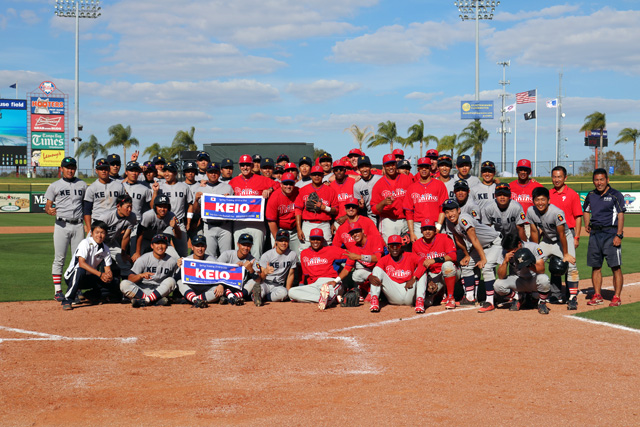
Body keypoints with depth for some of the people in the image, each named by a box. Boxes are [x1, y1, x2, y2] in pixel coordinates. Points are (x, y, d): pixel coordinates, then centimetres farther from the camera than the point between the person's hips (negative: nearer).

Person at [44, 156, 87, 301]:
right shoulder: (54, 186, 6)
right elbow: (47, 206, 3)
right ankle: (57, 291, 0)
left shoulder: (82, 185, 13)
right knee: (59, 258, -4)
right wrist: (50, 210, -21)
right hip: (62, 225, -2)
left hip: (78, 225, 2)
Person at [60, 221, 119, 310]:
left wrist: (109, 276, -26)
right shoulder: (85, 243, -16)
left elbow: (108, 269, 1)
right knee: (80, 270, -40)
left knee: (113, 282, -8)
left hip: (89, 278, 6)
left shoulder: (105, 249, 3)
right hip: (71, 277, -6)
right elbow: (81, 263, -28)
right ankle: (67, 300, -29)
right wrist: (100, 274, -35)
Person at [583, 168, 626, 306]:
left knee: (615, 267, -5)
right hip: (595, 234, 5)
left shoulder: (615, 195, -4)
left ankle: (616, 297, -1)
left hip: (611, 234, -5)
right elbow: (586, 211, 25)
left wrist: (619, 235, -15)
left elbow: (620, 215, -8)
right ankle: (597, 296, 15)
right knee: (595, 266, 7)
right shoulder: (591, 195, 12)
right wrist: (586, 225, 7)